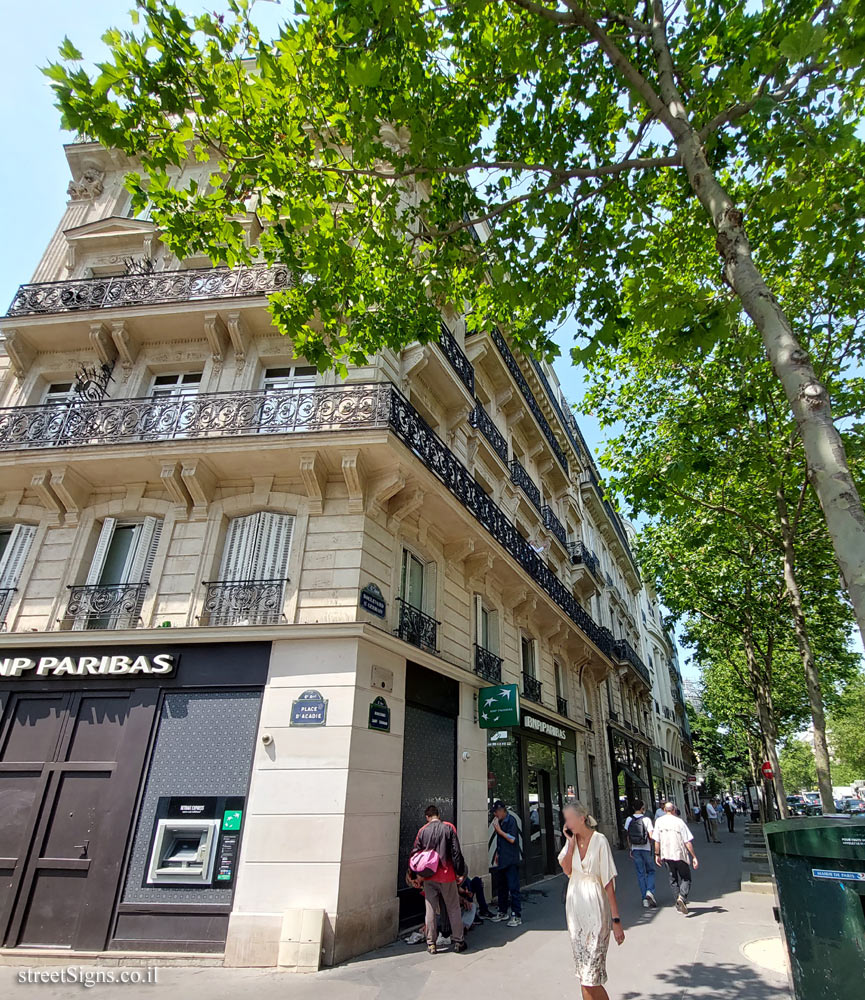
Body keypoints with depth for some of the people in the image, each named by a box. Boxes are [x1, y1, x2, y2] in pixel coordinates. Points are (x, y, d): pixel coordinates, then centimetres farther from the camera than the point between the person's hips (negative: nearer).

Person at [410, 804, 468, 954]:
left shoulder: (422, 831, 2)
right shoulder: (449, 827, -4)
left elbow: (415, 853, 5)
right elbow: (456, 852, -7)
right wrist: (460, 872, 0)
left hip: (428, 877, 2)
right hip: (446, 875, -2)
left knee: (430, 910, 11)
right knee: (453, 909, 11)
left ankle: (431, 944, 15)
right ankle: (458, 941, 17)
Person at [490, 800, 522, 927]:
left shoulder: (511, 821, -13)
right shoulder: (500, 822, 11)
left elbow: (512, 839, -19)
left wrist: (499, 830, -17)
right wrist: (497, 854, 18)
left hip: (511, 860, -8)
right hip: (502, 860, 8)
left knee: (513, 888, -5)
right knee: (502, 887, 16)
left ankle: (517, 916, 2)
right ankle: (502, 912, 27)